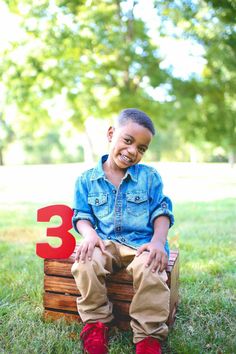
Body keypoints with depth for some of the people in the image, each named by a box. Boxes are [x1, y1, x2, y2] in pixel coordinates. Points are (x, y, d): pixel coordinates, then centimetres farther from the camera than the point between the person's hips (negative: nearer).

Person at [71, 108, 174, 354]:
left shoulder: (150, 177, 5)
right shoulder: (87, 179, 7)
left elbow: (162, 212, 2)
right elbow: (82, 215, 6)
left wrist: (158, 241, -17)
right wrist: (90, 234, -17)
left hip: (142, 243, -1)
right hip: (105, 242, 2)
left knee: (150, 270, -34)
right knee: (84, 264, -30)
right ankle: (96, 323, -6)